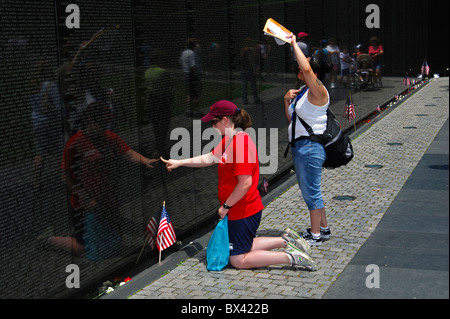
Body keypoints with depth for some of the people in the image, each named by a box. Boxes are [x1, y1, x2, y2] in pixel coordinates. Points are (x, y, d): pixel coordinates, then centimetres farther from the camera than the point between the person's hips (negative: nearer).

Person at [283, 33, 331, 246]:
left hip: (311, 146, -10)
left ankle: (316, 235, 7)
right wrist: (287, 101, 1)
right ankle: (323, 228, 30)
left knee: (311, 190, -3)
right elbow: (291, 119, 18)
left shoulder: (318, 91, -14)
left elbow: (306, 69, -32)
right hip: (299, 145, 10)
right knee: (308, 190, 18)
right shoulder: (302, 92, 14)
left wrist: (295, 44, -23)